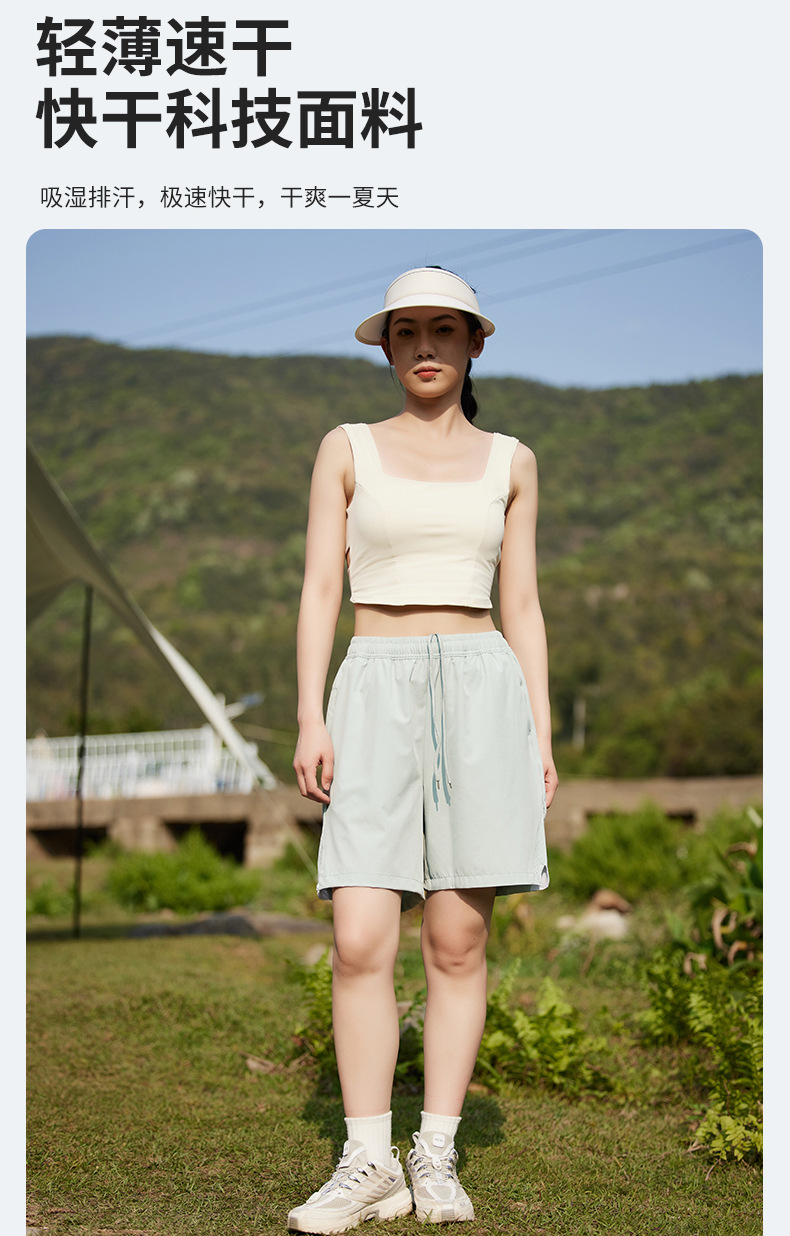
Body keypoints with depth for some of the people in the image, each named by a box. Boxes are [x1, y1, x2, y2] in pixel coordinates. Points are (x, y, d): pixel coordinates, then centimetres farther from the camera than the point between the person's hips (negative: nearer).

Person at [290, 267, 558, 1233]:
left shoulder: (509, 462, 13)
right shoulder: (347, 450, 9)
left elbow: (521, 608, 12)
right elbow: (319, 590, 4)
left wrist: (542, 736, 4)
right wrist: (310, 718, -7)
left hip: (482, 693, 1)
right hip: (376, 695, -1)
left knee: (457, 942, -1)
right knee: (360, 942, -10)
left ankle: (437, 1155, 9)